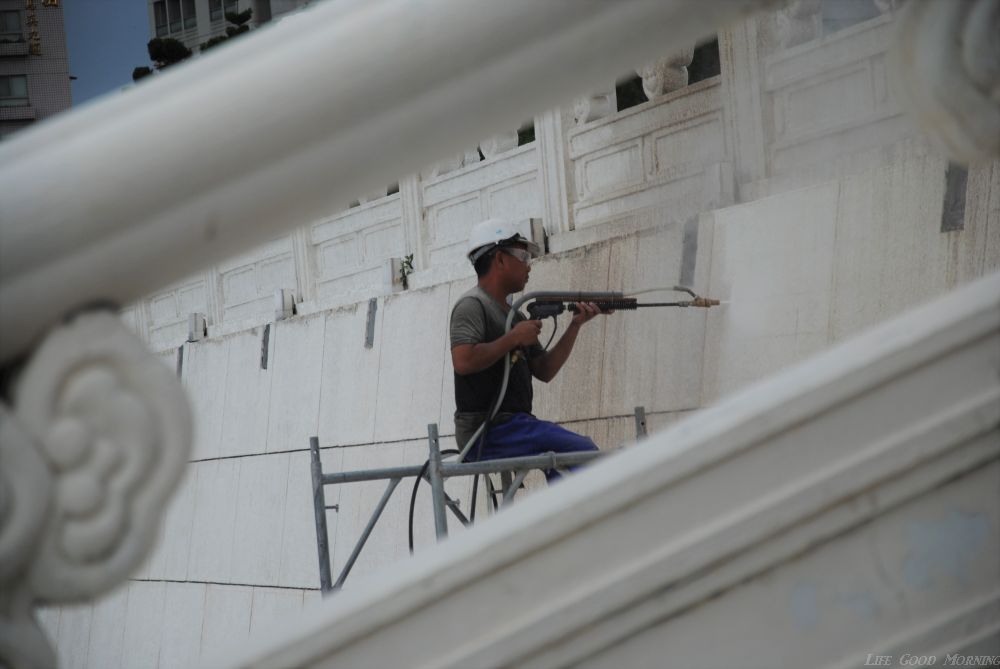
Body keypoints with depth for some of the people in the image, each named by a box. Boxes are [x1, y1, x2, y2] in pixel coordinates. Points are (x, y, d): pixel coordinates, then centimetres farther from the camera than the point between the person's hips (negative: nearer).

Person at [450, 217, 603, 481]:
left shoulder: (515, 315, 22)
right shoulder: (472, 305, -7)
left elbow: (544, 371, 18)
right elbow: (463, 362, -23)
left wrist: (575, 326, 10)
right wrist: (514, 338, -13)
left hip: (513, 423, 10)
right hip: (488, 433, -10)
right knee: (584, 451, -16)